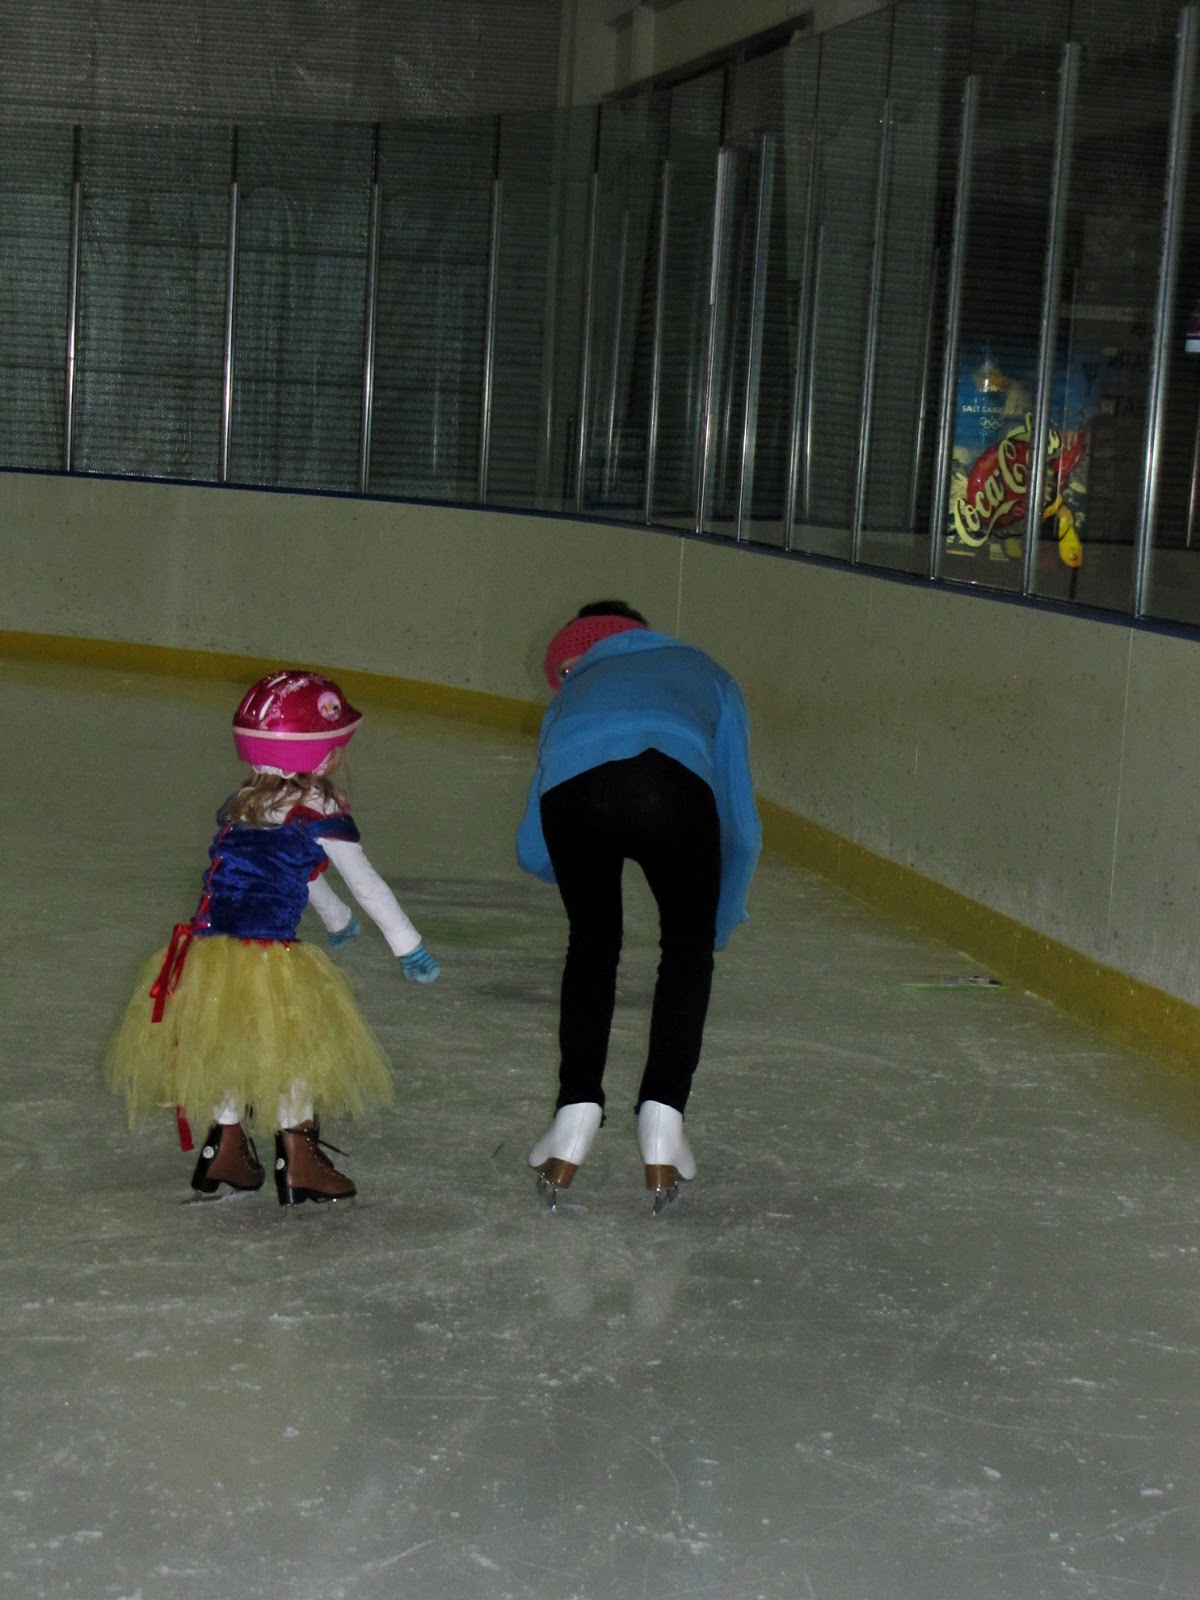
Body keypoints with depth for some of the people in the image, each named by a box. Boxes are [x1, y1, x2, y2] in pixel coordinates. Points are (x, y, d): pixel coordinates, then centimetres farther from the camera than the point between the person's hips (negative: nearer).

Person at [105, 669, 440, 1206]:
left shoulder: (244, 801, 15)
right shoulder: (319, 808, -7)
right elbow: (366, 884, -3)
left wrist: (338, 919, 44)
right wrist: (410, 948, 6)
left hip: (208, 950, 7)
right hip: (268, 957, -7)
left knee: (231, 1046, 23)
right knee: (292, 1047, 10)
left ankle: (226, 1148, 33)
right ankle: (297, 1160, 16)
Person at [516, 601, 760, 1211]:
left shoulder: (574, 688, 41)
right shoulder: (704, 672, 40)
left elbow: (533, 852, 38)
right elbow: (740, 824, 34)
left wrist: (580, 866, 61)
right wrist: (721, 923, 49)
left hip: (573, 789, 1)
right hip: (671, 782, -1)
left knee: (591, 946, 27)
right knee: (688, 950, 23)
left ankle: (576, 1118, 21)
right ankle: (661, 1123, 15)